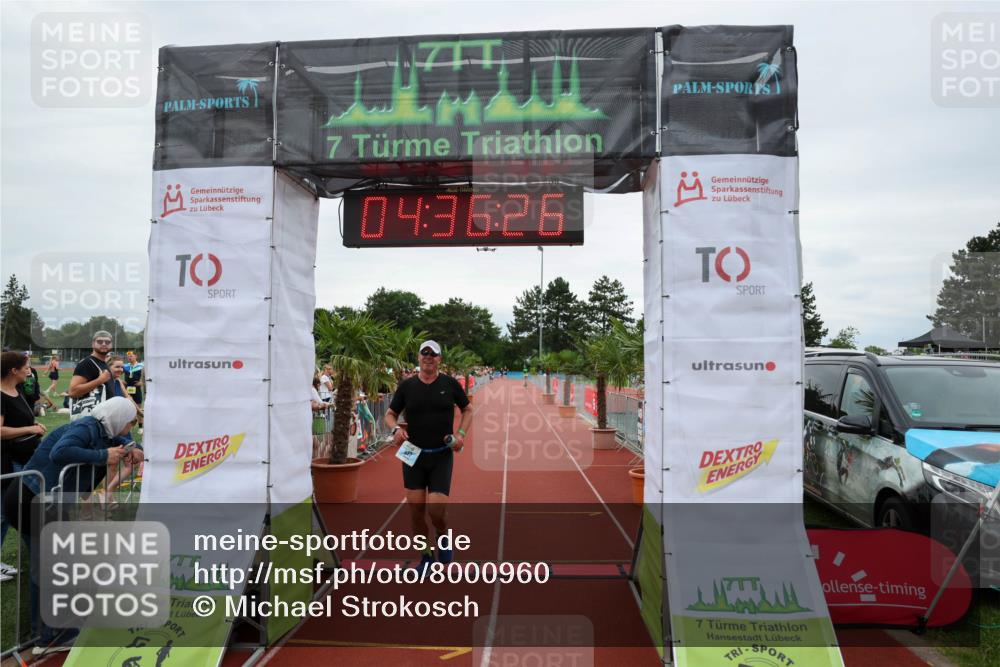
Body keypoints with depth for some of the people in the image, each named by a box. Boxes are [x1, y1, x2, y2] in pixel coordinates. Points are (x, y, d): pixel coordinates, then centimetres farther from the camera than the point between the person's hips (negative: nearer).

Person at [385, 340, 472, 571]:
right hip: (413, 454, 2)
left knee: (436, 510, -9)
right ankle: (425, 556, 26)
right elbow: (390, 414, 8)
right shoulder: (407, 385, 0)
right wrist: (396, 428, -14)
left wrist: (461, 433, -6)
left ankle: (443, 536, 27)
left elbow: (467, 410, 9)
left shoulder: (450, 383, -2)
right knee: (415, 510, 4)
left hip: (442, 456, -2)